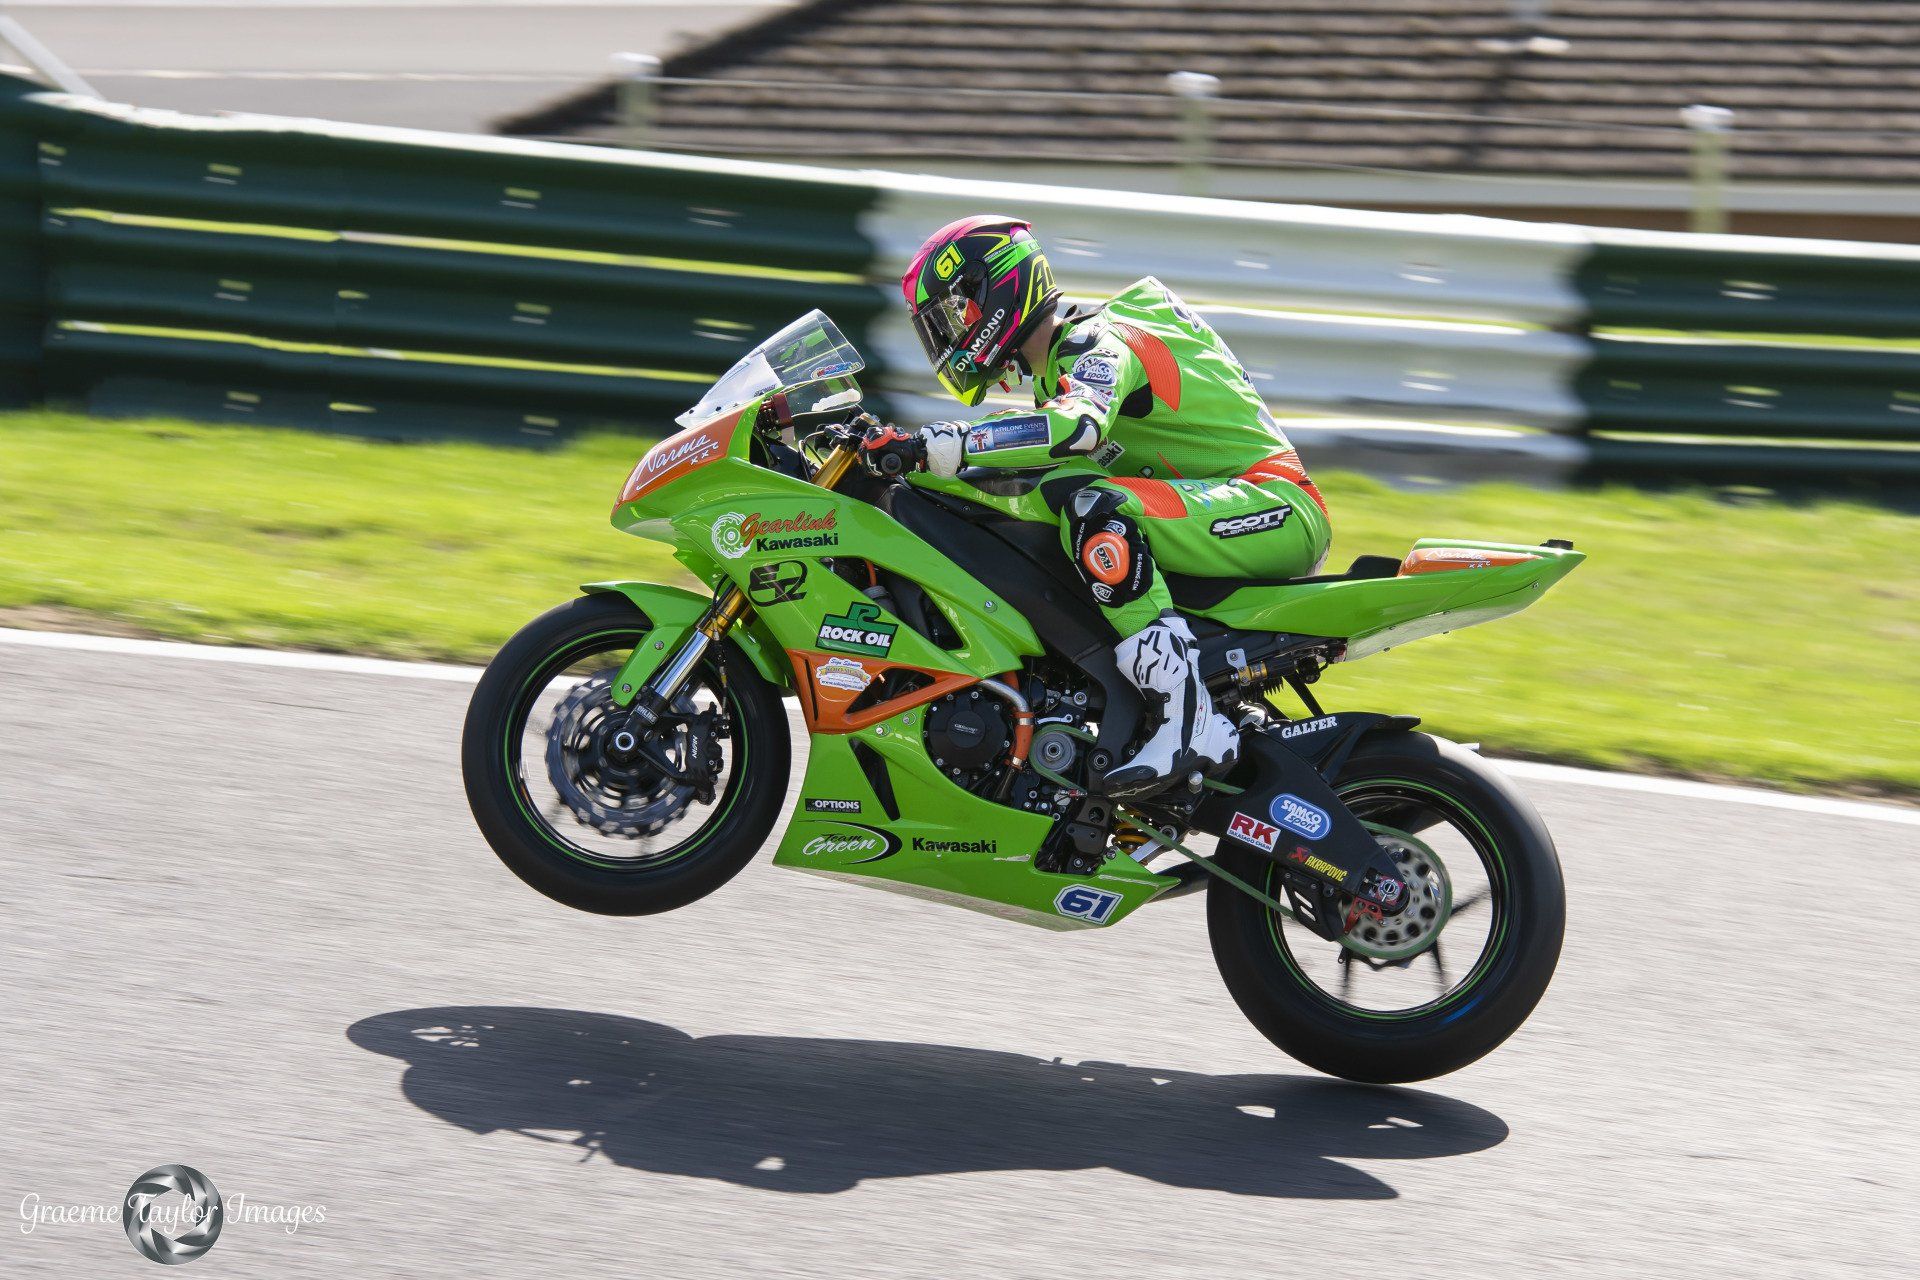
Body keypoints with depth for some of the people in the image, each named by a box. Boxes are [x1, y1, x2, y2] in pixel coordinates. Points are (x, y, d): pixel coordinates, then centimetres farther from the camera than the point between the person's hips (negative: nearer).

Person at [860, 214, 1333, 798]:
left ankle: (1191, 722, -36)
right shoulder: (1058, 365, 19)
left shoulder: (1098, 343, -13)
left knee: (1091, 507, -31)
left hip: (1275, 508, -11)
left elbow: (1077, 428, -35)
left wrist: (932, 445, -38)